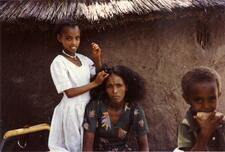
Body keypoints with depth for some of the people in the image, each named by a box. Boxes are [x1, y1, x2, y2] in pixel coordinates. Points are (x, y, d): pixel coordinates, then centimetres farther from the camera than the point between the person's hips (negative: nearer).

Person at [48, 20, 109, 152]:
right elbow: (69, 92, -18)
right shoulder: (58, 63, -14)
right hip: (72, 110, -6)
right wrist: (95, 83, -18)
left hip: (88, 107, 6)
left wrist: (97, 58, -6)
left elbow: (100, 75, 7)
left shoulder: (84, 59, 5)